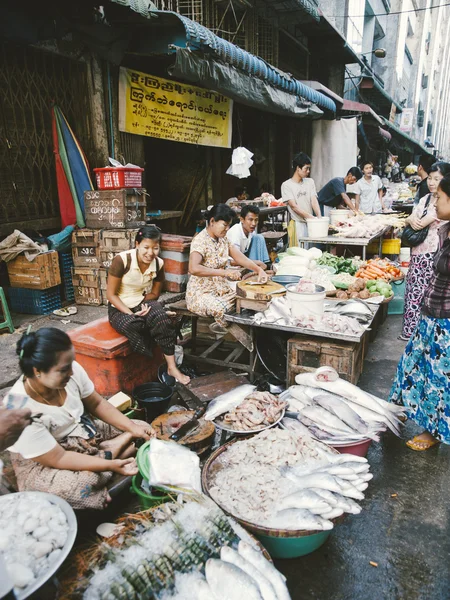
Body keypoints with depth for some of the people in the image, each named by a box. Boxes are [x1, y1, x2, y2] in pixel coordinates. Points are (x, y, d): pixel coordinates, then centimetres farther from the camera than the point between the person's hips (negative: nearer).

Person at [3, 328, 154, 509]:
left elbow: (97, 404, -3)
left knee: (143, 430, 0)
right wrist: (110, 464, -30)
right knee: (85, 482, -36)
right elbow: (58, 459, -26)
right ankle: (110, 453, -10)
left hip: (83, 431, 6)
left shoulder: (72, 371, -19)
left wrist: (132, 428, -13)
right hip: (41, 463, -6)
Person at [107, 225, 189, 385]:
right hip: (119, 308, -3)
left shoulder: (159, 264, -8)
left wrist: (144, 304, -14)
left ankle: (171, 367, -21)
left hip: (143, 304, 3)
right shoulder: (121, 260, -20)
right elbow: (111, 294, -14)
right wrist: (130, 313, -24)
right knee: (135, 326, -36)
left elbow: (155, 293, 7)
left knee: (162, 319, -30)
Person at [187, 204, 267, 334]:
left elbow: (240, 257, 2)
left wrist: (259, 270, -15)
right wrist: (224, 272, -38)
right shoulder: (200, 240, -18)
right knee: (222, 309, -34)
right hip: (201, 292, -8)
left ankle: (218, 326, 4)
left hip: (222, 288, 8)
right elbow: (193, 268, -34)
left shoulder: (223, 239, 7)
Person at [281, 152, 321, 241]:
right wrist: (310, 216, -22)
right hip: (298, 224, -5)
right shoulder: (286, 185, -3)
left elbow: (314, 201, 2)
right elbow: (294, 206, -12)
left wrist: (319, 216, -16)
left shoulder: (310, 182, 12)